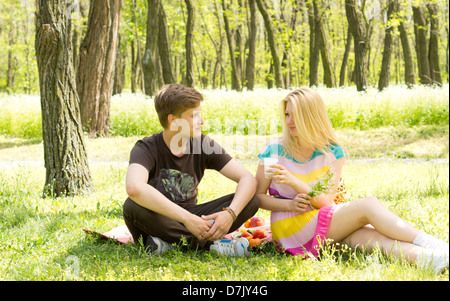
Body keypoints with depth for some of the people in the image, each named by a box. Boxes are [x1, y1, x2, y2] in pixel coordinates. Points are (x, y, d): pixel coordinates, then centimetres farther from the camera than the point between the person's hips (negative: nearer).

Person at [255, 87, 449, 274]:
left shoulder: (333, 152, 3)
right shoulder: (275, 150, -2)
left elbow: (326, 201, -7)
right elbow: (257, 196, 0)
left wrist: (293, 181, -23)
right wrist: (290, 205, -18)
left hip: (324, 222, 4)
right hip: (289, 228, -3)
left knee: (372, 236, -29)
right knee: (368, 205, -23)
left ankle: (432, 259, -49)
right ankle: (425, 242, -28)